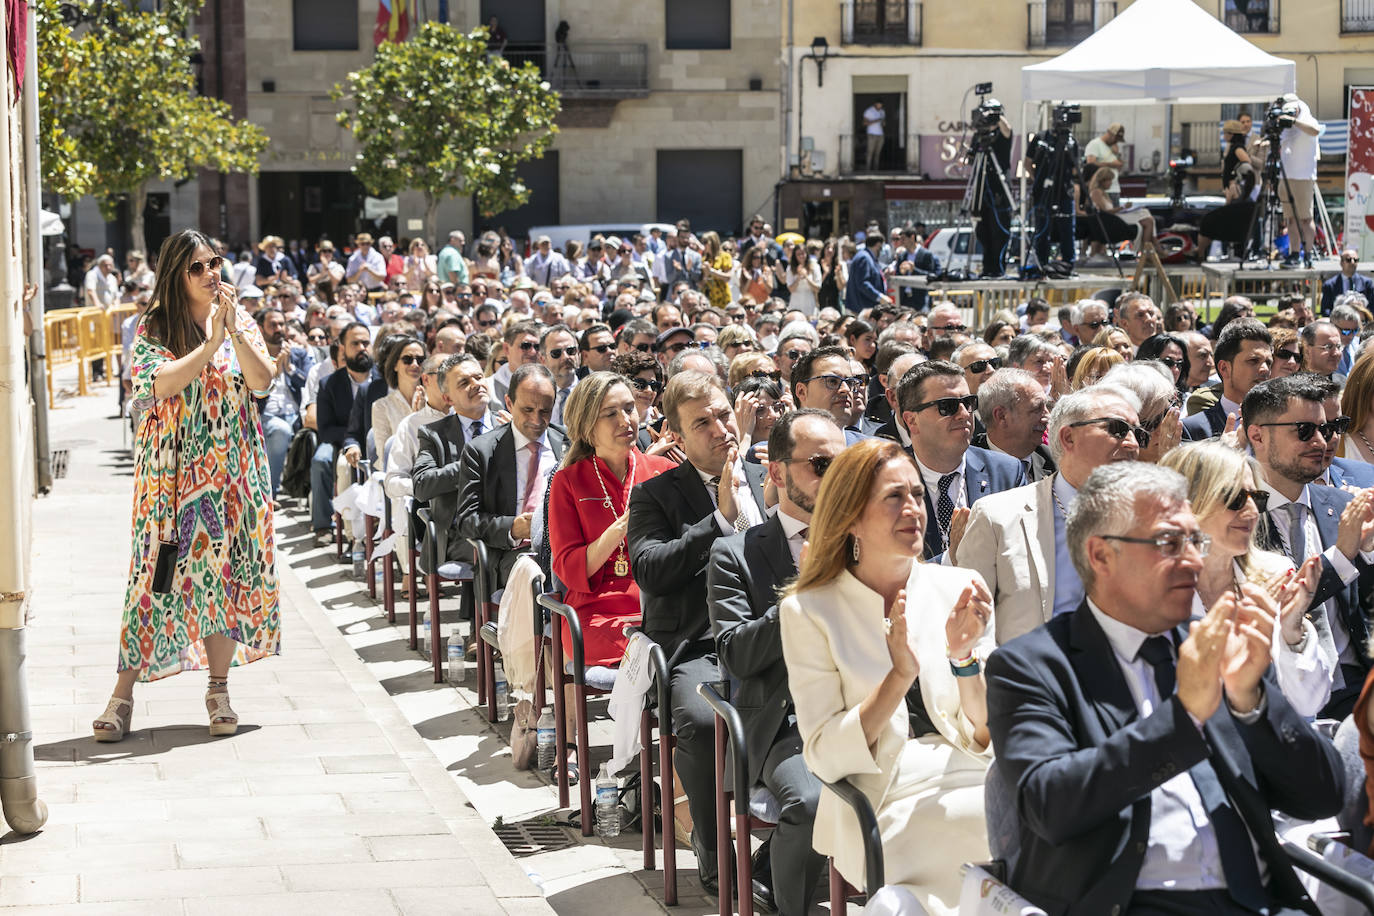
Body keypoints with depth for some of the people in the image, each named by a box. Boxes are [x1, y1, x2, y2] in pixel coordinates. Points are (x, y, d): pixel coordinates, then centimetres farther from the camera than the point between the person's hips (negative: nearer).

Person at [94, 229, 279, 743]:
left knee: (226, 571, 4)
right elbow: (161, 384, -17)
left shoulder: (240, 321, 8)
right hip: (172, 471, -3)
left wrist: (234, 330, -16)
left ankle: (219, 689, 15)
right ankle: (123, 693, 0)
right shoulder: (154, 329, 0)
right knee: (157, 574, -5)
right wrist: (213, 342, -19)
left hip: (232, 469, 3)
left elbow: (262, 382, -5)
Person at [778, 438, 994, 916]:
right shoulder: (809, 612, 0)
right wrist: (899, 676, -17)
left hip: (970, 782, 4)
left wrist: (965, 659, -12)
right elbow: (823, 756, -6)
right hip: (887, 802, -4)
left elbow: (987, 740, 6)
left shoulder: (958, 589, 8)